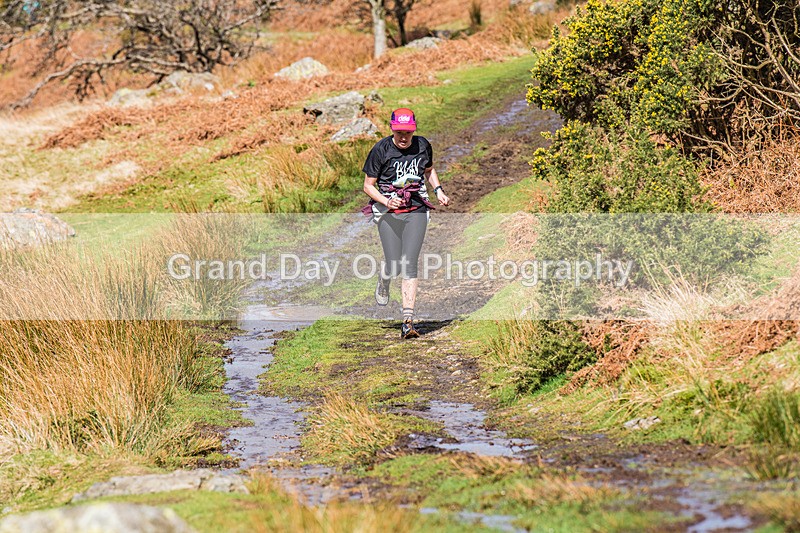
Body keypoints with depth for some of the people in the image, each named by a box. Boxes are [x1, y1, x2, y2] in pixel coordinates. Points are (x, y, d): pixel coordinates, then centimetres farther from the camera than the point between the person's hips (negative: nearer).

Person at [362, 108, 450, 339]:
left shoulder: (423, 146, 2)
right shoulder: (381, 150, -9)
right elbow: (368, 185, -3)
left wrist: (438, 191, 7)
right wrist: (387, 202, -19)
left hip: (416, 211, 2)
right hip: (388, 213, -1)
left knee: (409, 265, -10)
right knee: (395, 265, -6)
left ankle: (408, 322, -12)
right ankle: (383, 281, 35)